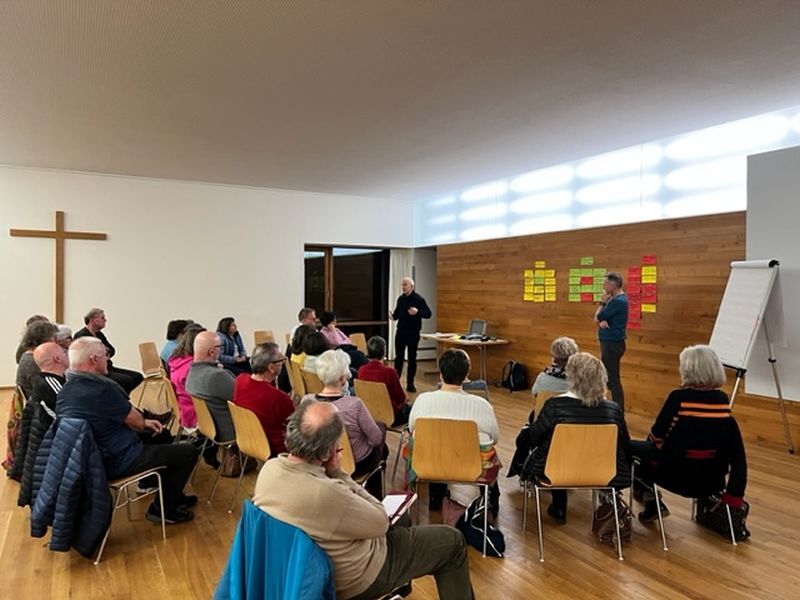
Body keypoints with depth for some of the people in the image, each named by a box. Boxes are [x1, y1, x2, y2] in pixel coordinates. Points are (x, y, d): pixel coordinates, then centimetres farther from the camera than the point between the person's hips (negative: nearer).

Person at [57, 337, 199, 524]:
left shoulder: (64, 390, 2)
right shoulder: (102, 388, -28)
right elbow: (137, 422, -15)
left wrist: (145, 423, 9)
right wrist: (145, 423, 8)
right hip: (116, 462, -10)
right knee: (189, 452, -3)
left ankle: (174, 496, 34)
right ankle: (162, 508, 11)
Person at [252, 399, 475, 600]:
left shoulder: (270, 468, -17)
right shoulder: (326, 493, -41)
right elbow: (380, 523, -21)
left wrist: (332, 475, -12)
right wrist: (338, 473, -20)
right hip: (350, 580, -7)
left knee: (401, 519, 30)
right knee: (452, 541, 7)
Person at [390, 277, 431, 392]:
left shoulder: (419, 299, -8)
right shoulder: (400, 299, 8)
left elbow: (428, 314, -12)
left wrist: (418, 312, -29)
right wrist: (393, 316, -6)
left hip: (413, 333, -4)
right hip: (400, 331, 4)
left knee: (412, 358, 4)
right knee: (398, 357, 6)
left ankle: (410, 383, 12)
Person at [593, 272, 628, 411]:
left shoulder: (618, 301, -20)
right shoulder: (616, 299, 12)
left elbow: (598, 318, -16)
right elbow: (598, 320, 7)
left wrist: (602, 302, -2)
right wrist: (602, 321, -16)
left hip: (612, 344, -11)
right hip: (610, 342, 11)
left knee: (613, 379, -7)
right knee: (609, 377, 16)